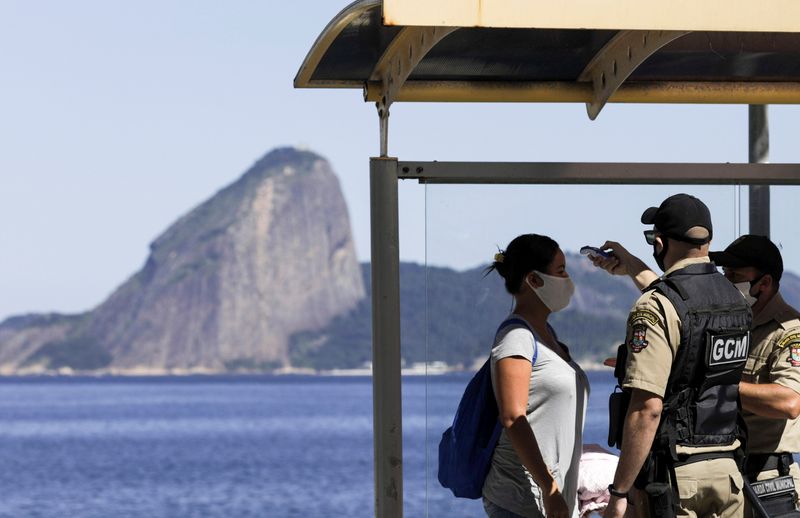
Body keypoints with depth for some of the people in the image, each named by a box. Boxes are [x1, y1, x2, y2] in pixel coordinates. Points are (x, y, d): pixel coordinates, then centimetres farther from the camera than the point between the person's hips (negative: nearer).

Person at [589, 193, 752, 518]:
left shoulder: (655, 308, -16)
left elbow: (647, 408, -22)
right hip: (726, 470, 7)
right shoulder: (733, 299, 8)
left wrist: (619, 492, -18)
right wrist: (632, 268, 46)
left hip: (671, 476, -7)